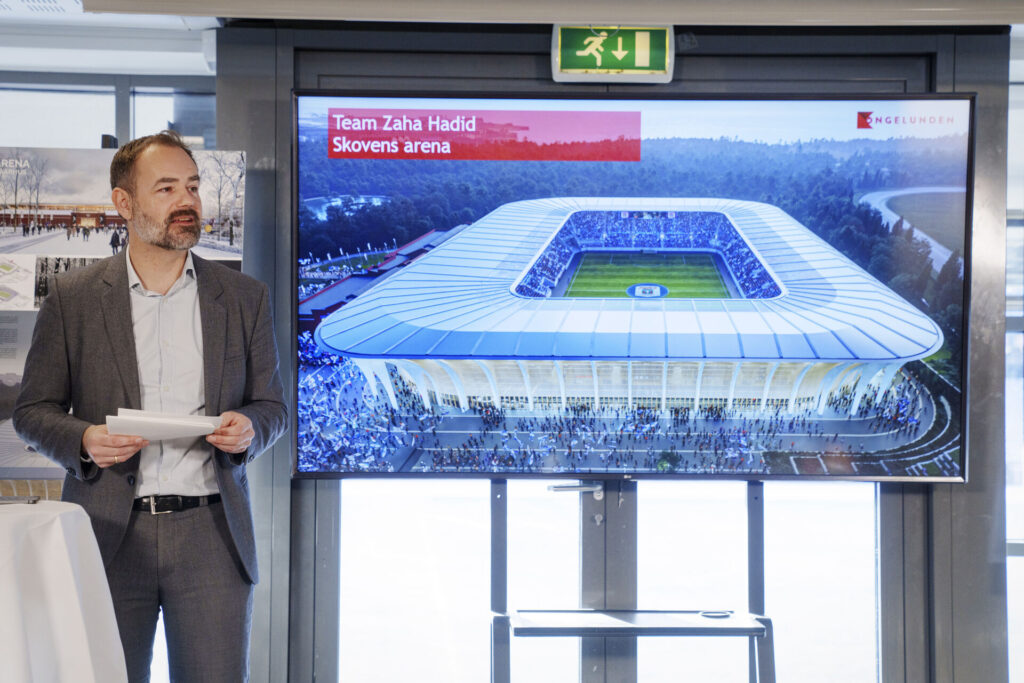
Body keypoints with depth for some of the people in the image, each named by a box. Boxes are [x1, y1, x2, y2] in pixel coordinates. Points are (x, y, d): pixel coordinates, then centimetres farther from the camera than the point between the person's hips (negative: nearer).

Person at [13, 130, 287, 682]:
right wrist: (82, 441, -13)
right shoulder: (72, 298, 4)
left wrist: (249, 428, -10)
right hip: (109, 534, 0)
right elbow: (32, 410, 7)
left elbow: (271, 403, 13)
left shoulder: (244, 297, 8)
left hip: (210, 533, 1)